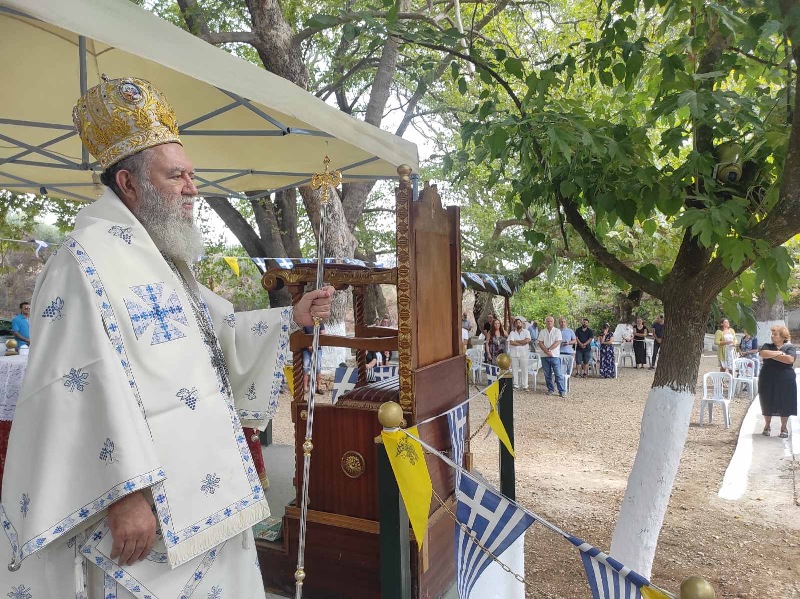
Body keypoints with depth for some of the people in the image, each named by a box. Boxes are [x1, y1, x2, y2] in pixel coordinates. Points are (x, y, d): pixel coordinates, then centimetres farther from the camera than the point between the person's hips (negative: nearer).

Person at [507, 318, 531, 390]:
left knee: (524, 370, 1)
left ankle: (525, 385, 7)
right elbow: (511, 342, -9)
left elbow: (527, 340, -12)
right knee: (515, 370, 3)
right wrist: (522, 343, -11)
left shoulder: (526, 332, 5)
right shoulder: (512, 333, 6)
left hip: (523, 354, -1)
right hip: (514, 354, 1)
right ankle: (516, 385, 11)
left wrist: (516, 341, -7)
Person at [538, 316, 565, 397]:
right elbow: (540, 343, 1)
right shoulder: (542, 332, 8)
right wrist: (546, 351, -12)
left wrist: (549, 349, -15)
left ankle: (561, 391, -2)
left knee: (558, 374, -5)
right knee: (547, 374, 8)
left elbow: (557, 342, -8)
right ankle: (550, 389, 18)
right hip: (545, 356, 3)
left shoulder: (557, 331, 1)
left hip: (555, 356, -3)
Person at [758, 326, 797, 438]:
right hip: (768, 381, 2)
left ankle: (784, 428, 21)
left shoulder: (790, 347, 0)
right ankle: (767, 426, 23)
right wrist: (779, 353, -14)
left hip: (785, 381, -2)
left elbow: (789, 359, -20)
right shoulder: (767, 346, 6)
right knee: (767, 404, 8)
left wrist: (771, 355, -13)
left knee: (784, 405, 5)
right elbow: (763, 353, -16)